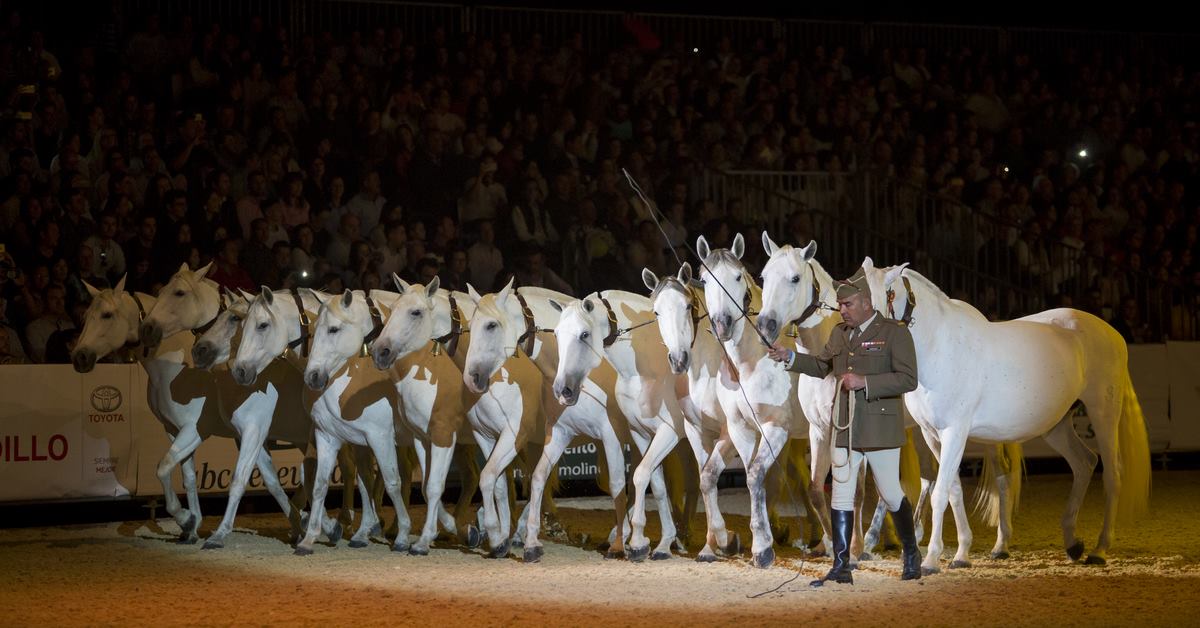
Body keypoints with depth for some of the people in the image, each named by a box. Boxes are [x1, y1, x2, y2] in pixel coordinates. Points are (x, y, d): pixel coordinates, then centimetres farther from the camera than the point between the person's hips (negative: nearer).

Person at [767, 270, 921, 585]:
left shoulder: (895, 333, -8)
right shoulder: (840, 333, 12)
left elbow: (908, 379, -16)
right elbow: (821, 366, 27)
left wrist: (865, 382, -23)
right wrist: (789, 357, 11)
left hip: (880, 429, -6)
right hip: (845, 428, 6)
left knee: (891, 494, 3)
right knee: (841, 496, 2)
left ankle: (911, 554, 24)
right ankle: (841, 568, 4)